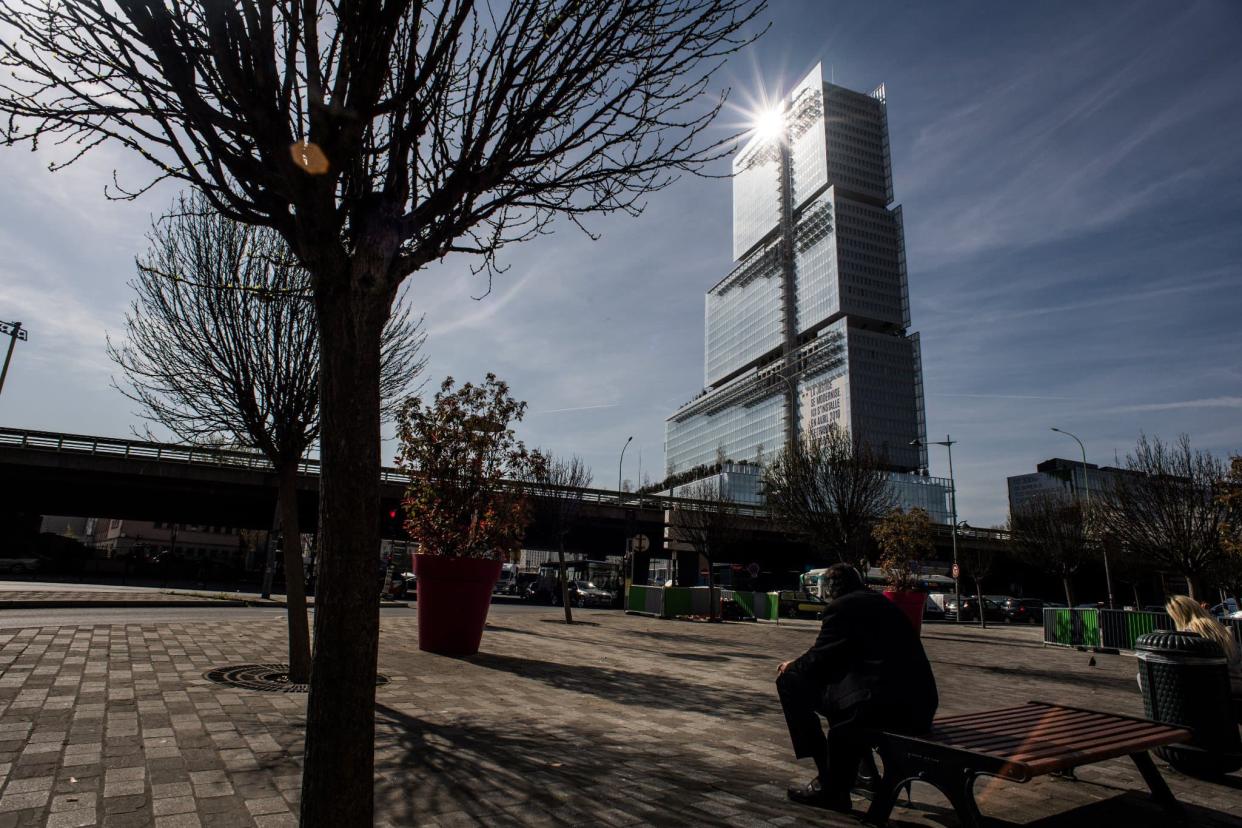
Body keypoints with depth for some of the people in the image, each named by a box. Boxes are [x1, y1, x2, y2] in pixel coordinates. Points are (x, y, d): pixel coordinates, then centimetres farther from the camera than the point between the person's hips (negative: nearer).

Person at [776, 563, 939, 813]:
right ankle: (838, 789, 38)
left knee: (790, 682, 2)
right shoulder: (882, 603, 24)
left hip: (884, 705, -9)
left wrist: (791, 666, 21)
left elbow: (819, 659, 0)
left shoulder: (840, 606, -2)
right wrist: (801, 665, 35)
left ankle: (828, 784, 10)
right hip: (919, 707, 9)